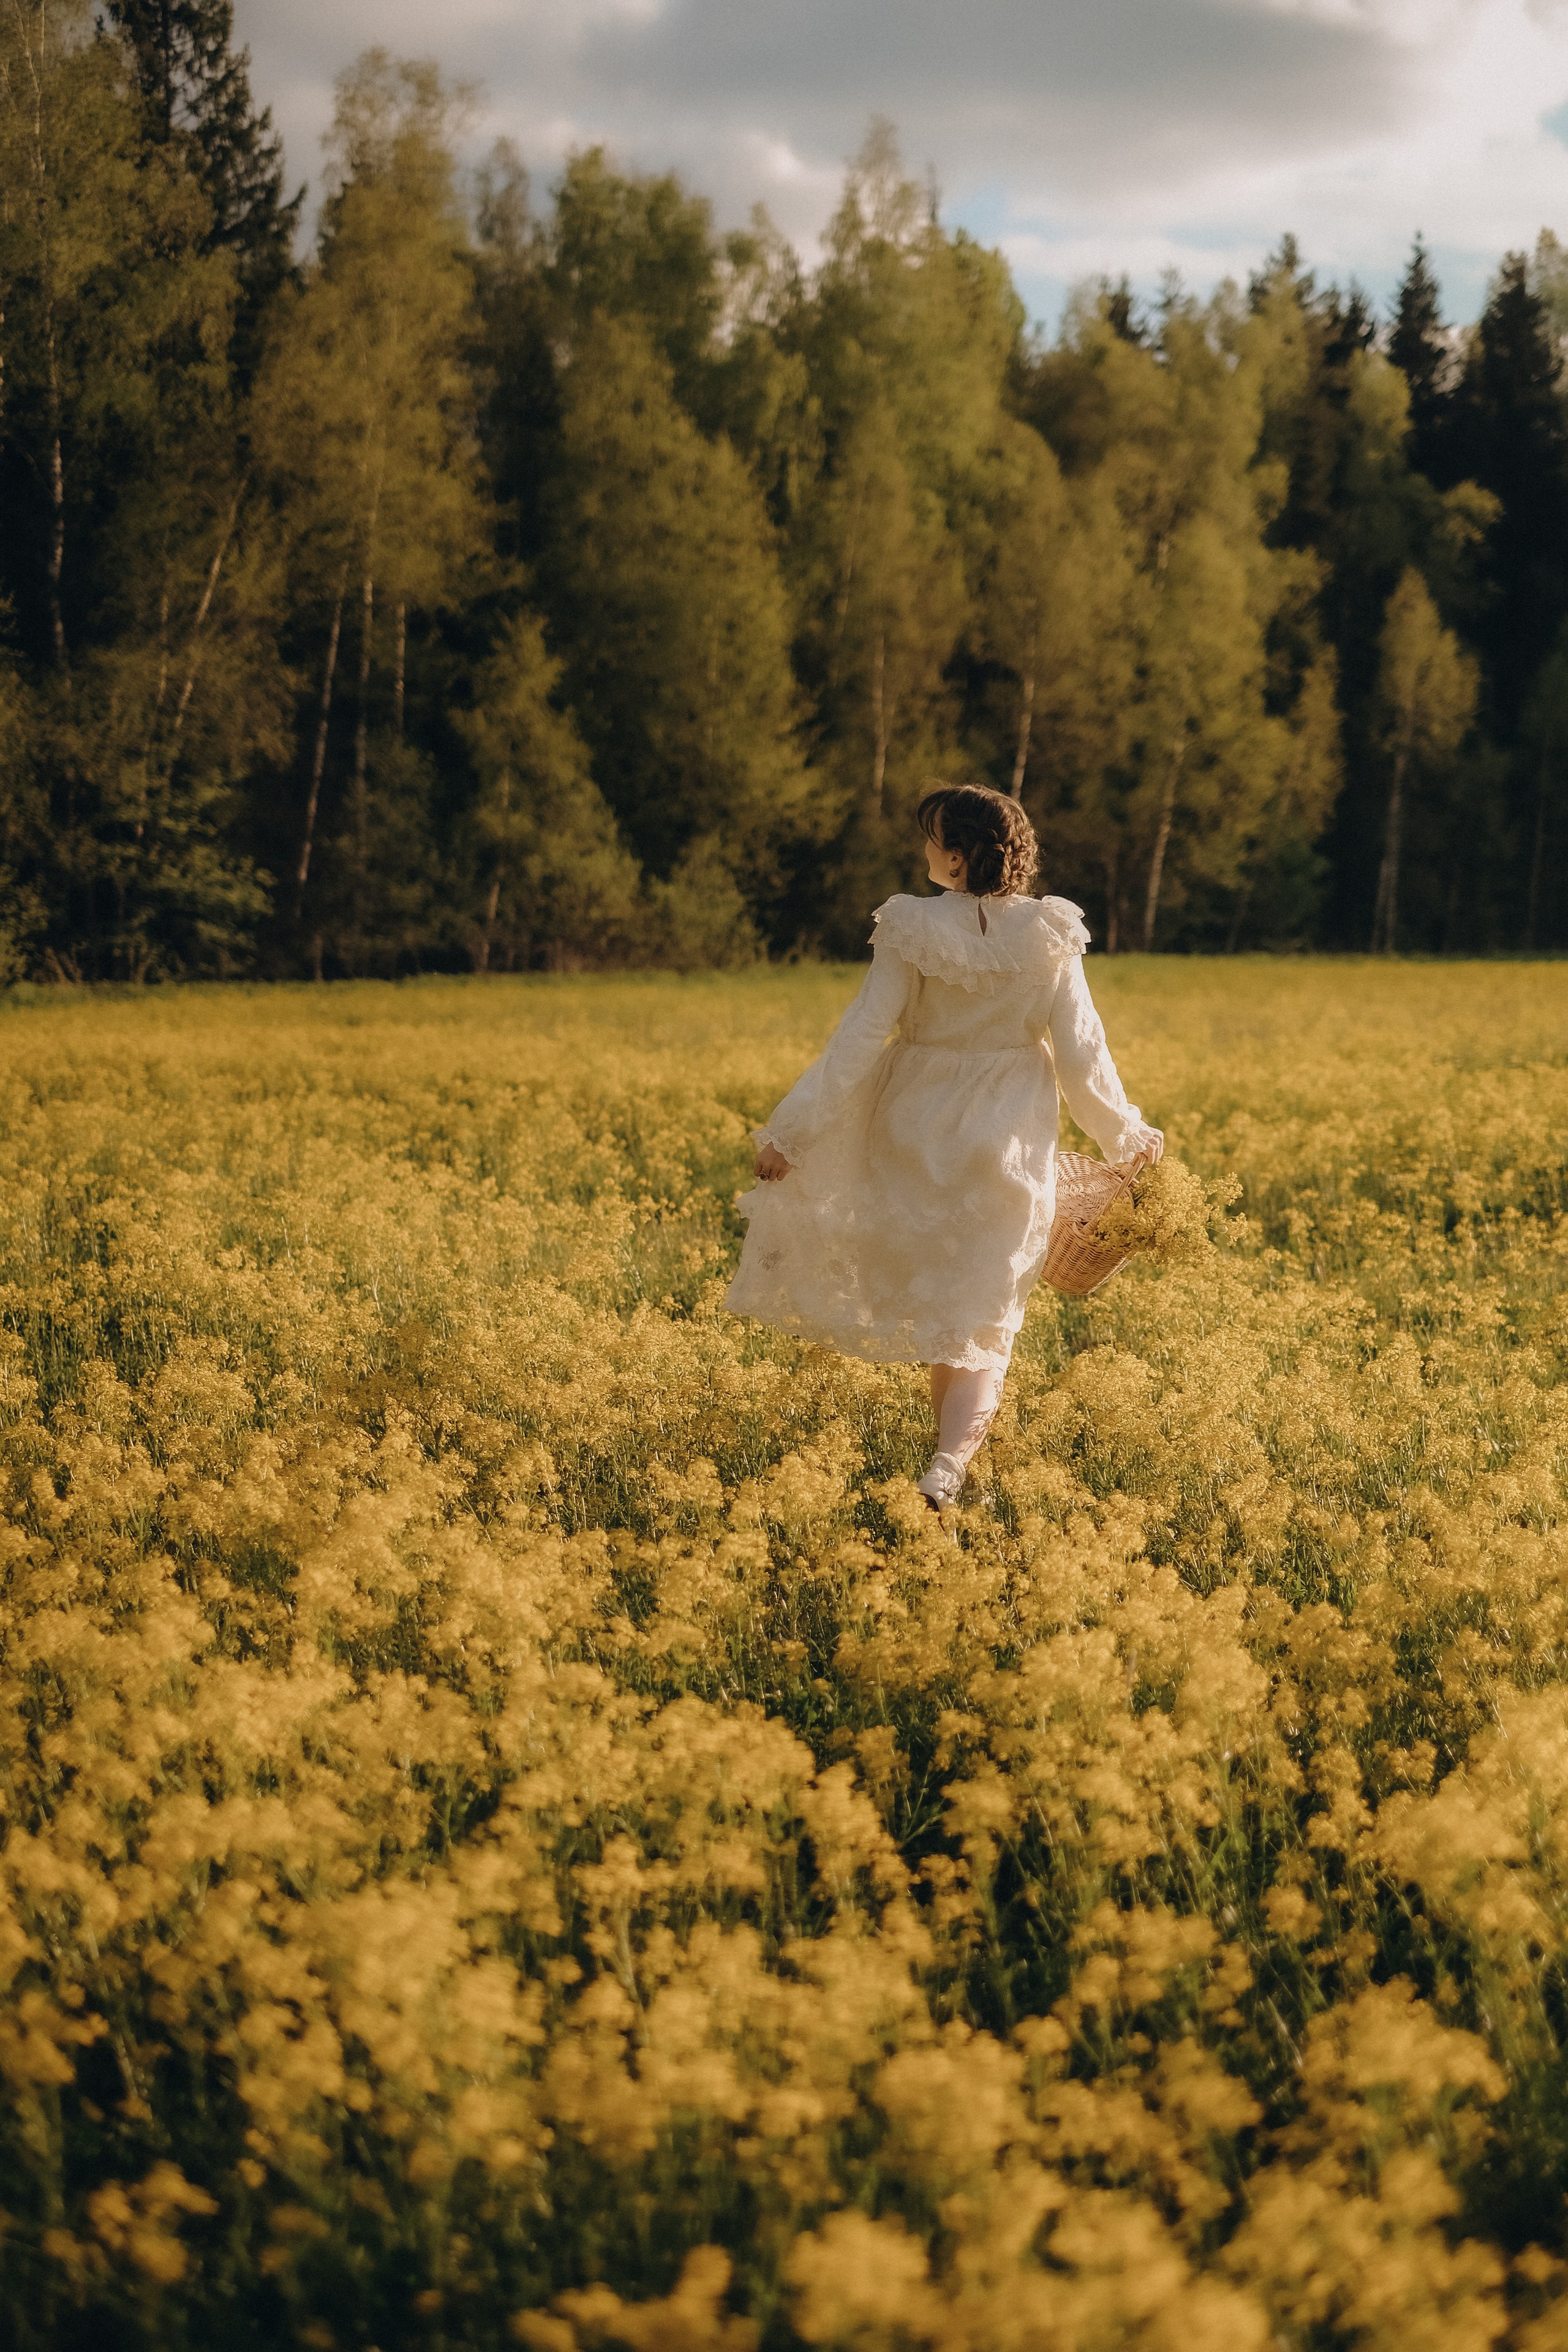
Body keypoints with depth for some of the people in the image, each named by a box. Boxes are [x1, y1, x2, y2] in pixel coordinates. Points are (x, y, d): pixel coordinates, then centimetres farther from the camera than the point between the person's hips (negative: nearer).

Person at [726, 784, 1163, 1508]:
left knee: (930, 1291, 23)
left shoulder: (912, 931, -15)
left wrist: (790, 1131, -11)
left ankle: (954, 1434, 35)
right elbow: (1080, 1052, -6)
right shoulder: (1051, 938, -10)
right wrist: (1125, 1134, 10)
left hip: (919, 1129, 0)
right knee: (983, 1313, 8)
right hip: (1009, 1143, 0)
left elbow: (860, 1038, -16)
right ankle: (951, 1460, -10)